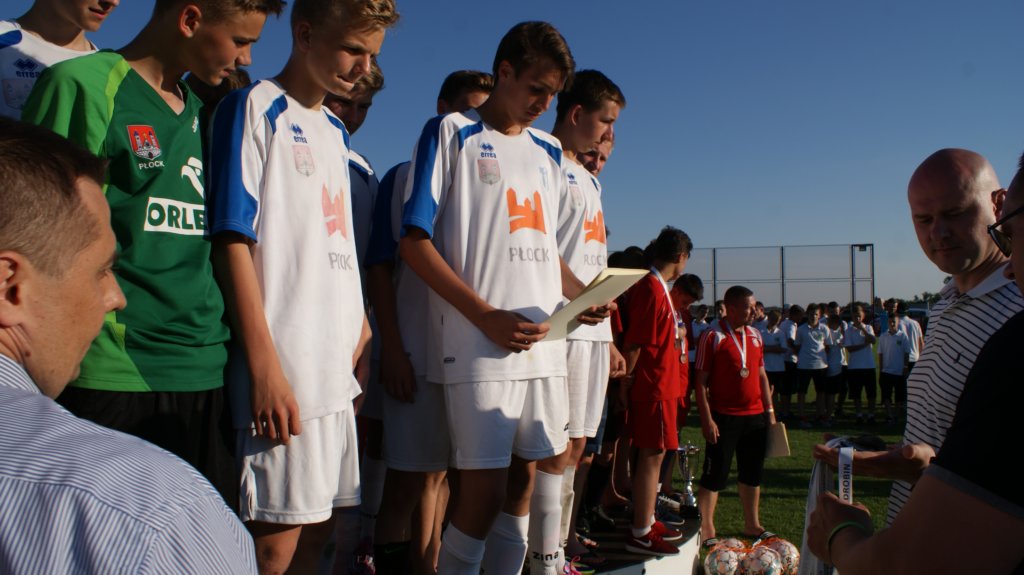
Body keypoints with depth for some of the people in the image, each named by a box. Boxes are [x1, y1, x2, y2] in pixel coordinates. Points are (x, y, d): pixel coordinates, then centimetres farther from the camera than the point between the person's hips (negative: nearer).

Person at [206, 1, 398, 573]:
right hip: (284, 373, -8)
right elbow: (234, 241, -12)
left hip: (338, 369, 8)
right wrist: (265, 368, -17)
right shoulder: (255, 109, -4)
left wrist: (362, 334, 13)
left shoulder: (336, 131, 18)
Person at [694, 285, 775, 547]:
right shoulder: (713, 336, -10)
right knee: (715, 474, -2)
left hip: (755, 416, 7)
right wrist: (706, 419, -16)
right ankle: (705, 529, 4)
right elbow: (701, 381, -11)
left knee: (753, 473, 15)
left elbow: (761, 375, 17)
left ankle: (752, 524, 28)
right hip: (724, 417, -7)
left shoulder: (755, 335, 10)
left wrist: (770, 410, 14)